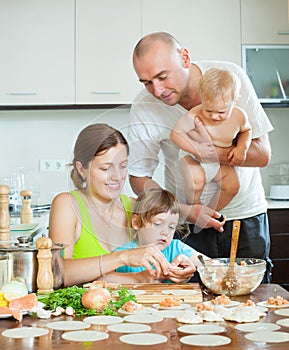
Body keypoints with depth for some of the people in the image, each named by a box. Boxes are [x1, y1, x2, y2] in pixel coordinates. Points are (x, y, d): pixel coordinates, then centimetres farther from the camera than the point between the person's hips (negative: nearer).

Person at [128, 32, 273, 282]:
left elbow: (262, 154, -12)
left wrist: (213, 152, -28)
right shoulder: (144, 109, -16)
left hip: (246, 215, 1)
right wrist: (183, 211, -20)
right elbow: (139, 178, -6)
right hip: (188, 224, 0)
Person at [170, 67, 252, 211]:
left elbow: (246, 130, 8)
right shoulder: (194, 116, -29)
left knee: (232, 185, -9)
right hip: (193, 158, -4)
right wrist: (196, 148, -31)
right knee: (196, 181, -30)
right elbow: (176, 133, -19)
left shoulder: (239, 116, -15)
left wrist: (242, 148, -11)